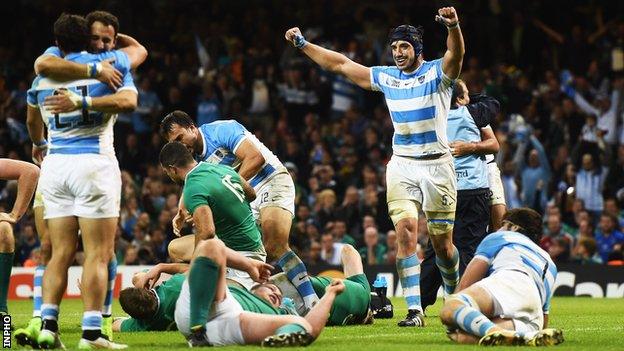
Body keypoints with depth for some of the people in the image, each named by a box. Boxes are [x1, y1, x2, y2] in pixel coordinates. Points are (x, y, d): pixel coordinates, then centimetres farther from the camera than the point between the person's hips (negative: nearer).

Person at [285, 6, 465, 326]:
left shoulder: (437, 73, -4)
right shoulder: (386, 77, 9)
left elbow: (456, 54, -26)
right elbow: (341, 64, 15)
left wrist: (453, 26, -47)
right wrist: (303, 44, 13)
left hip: (437, 165, -3)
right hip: (402, 166, 3)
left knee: (442, 244, 2)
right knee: (406, 232, -15)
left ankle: (455, 294, 29)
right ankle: (414, 310, -19)